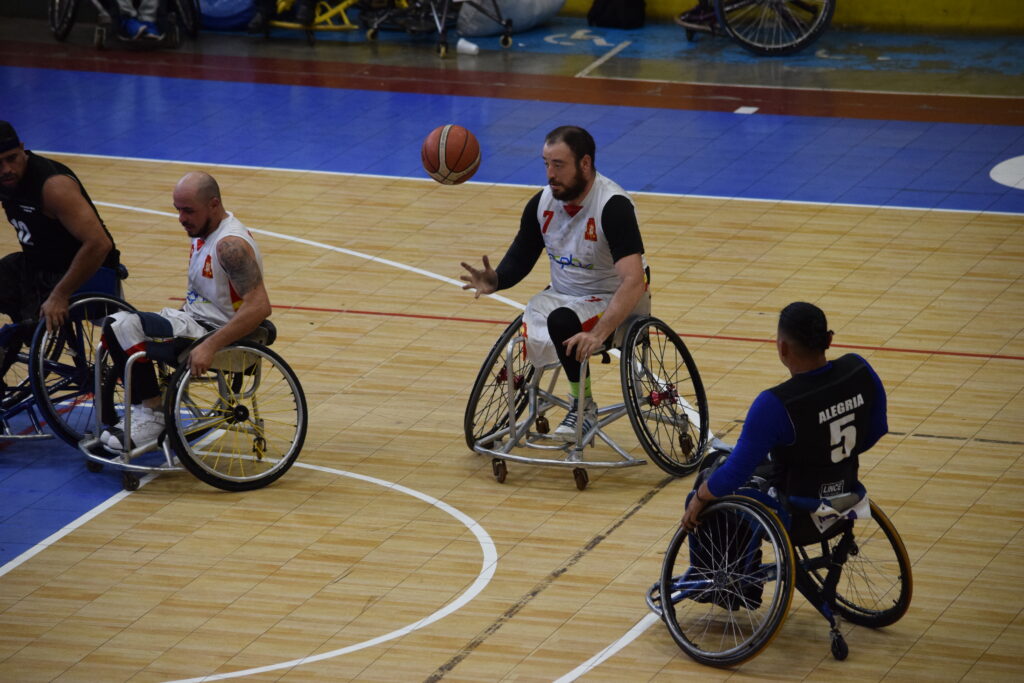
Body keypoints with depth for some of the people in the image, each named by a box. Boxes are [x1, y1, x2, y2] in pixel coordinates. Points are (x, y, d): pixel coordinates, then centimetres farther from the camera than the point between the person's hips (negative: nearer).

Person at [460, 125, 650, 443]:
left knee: (562, 322, -36)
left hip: (613, 303, -6)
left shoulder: (613, 205, -24)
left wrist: (598, 334, -44)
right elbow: (519, 259, 8)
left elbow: (633, 282, -33)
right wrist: (494, 281, -16)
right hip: (562, 295, 6)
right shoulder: (542, 203, -3)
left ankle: (583, 409, -12)